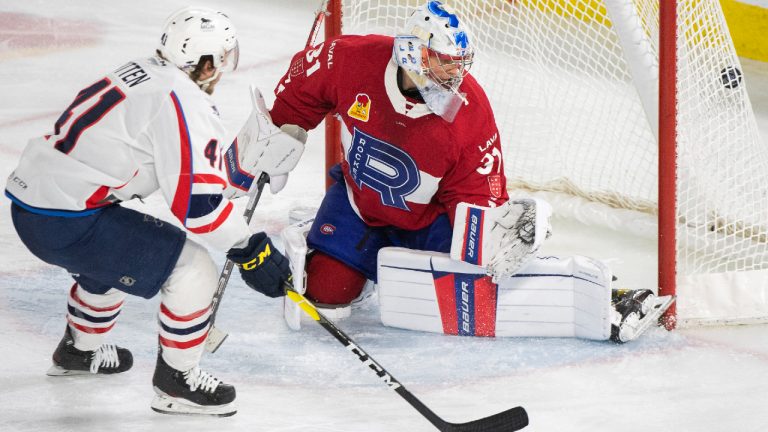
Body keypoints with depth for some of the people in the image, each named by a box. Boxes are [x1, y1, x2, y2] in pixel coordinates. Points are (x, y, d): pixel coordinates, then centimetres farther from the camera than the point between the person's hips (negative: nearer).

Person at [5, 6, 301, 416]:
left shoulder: (140, 74, 14)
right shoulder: (184, 102, -14)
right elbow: (196, 201, -19)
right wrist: (249, 248, -10)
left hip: (29, 202, 10)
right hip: (65, 223, -10)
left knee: (113, 258, 37)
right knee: (192, 269, -6)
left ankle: (78, 350, 56)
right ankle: (175, 382, 6)